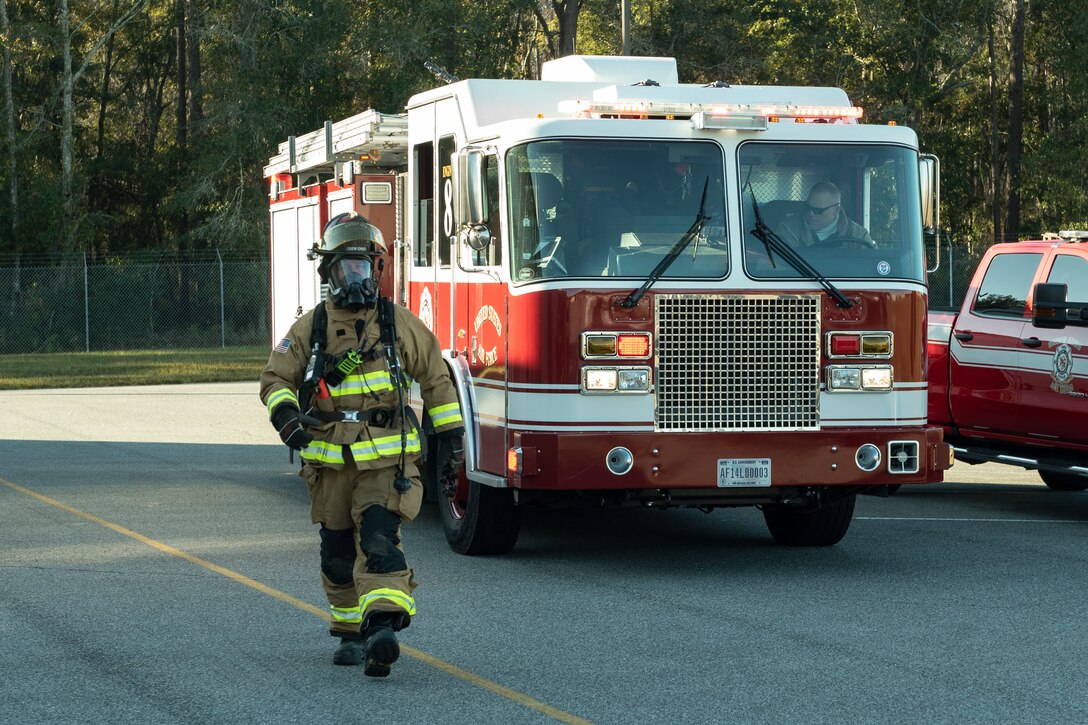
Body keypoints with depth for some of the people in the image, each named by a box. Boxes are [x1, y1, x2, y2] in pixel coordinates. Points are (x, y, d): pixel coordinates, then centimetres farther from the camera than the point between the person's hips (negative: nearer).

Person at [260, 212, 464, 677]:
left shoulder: (399, 324, 4)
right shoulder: (309, 329, 6)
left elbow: (435, 379, 11)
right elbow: (275, 378, 5)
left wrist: (450, 437, 9)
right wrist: (285, 412, -17)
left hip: (387, 460, -3)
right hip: (330, 461, 3)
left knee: (379, 542, -19)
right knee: (338, 554, 11)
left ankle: (384, 629, -32)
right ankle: (351, 633, 26)